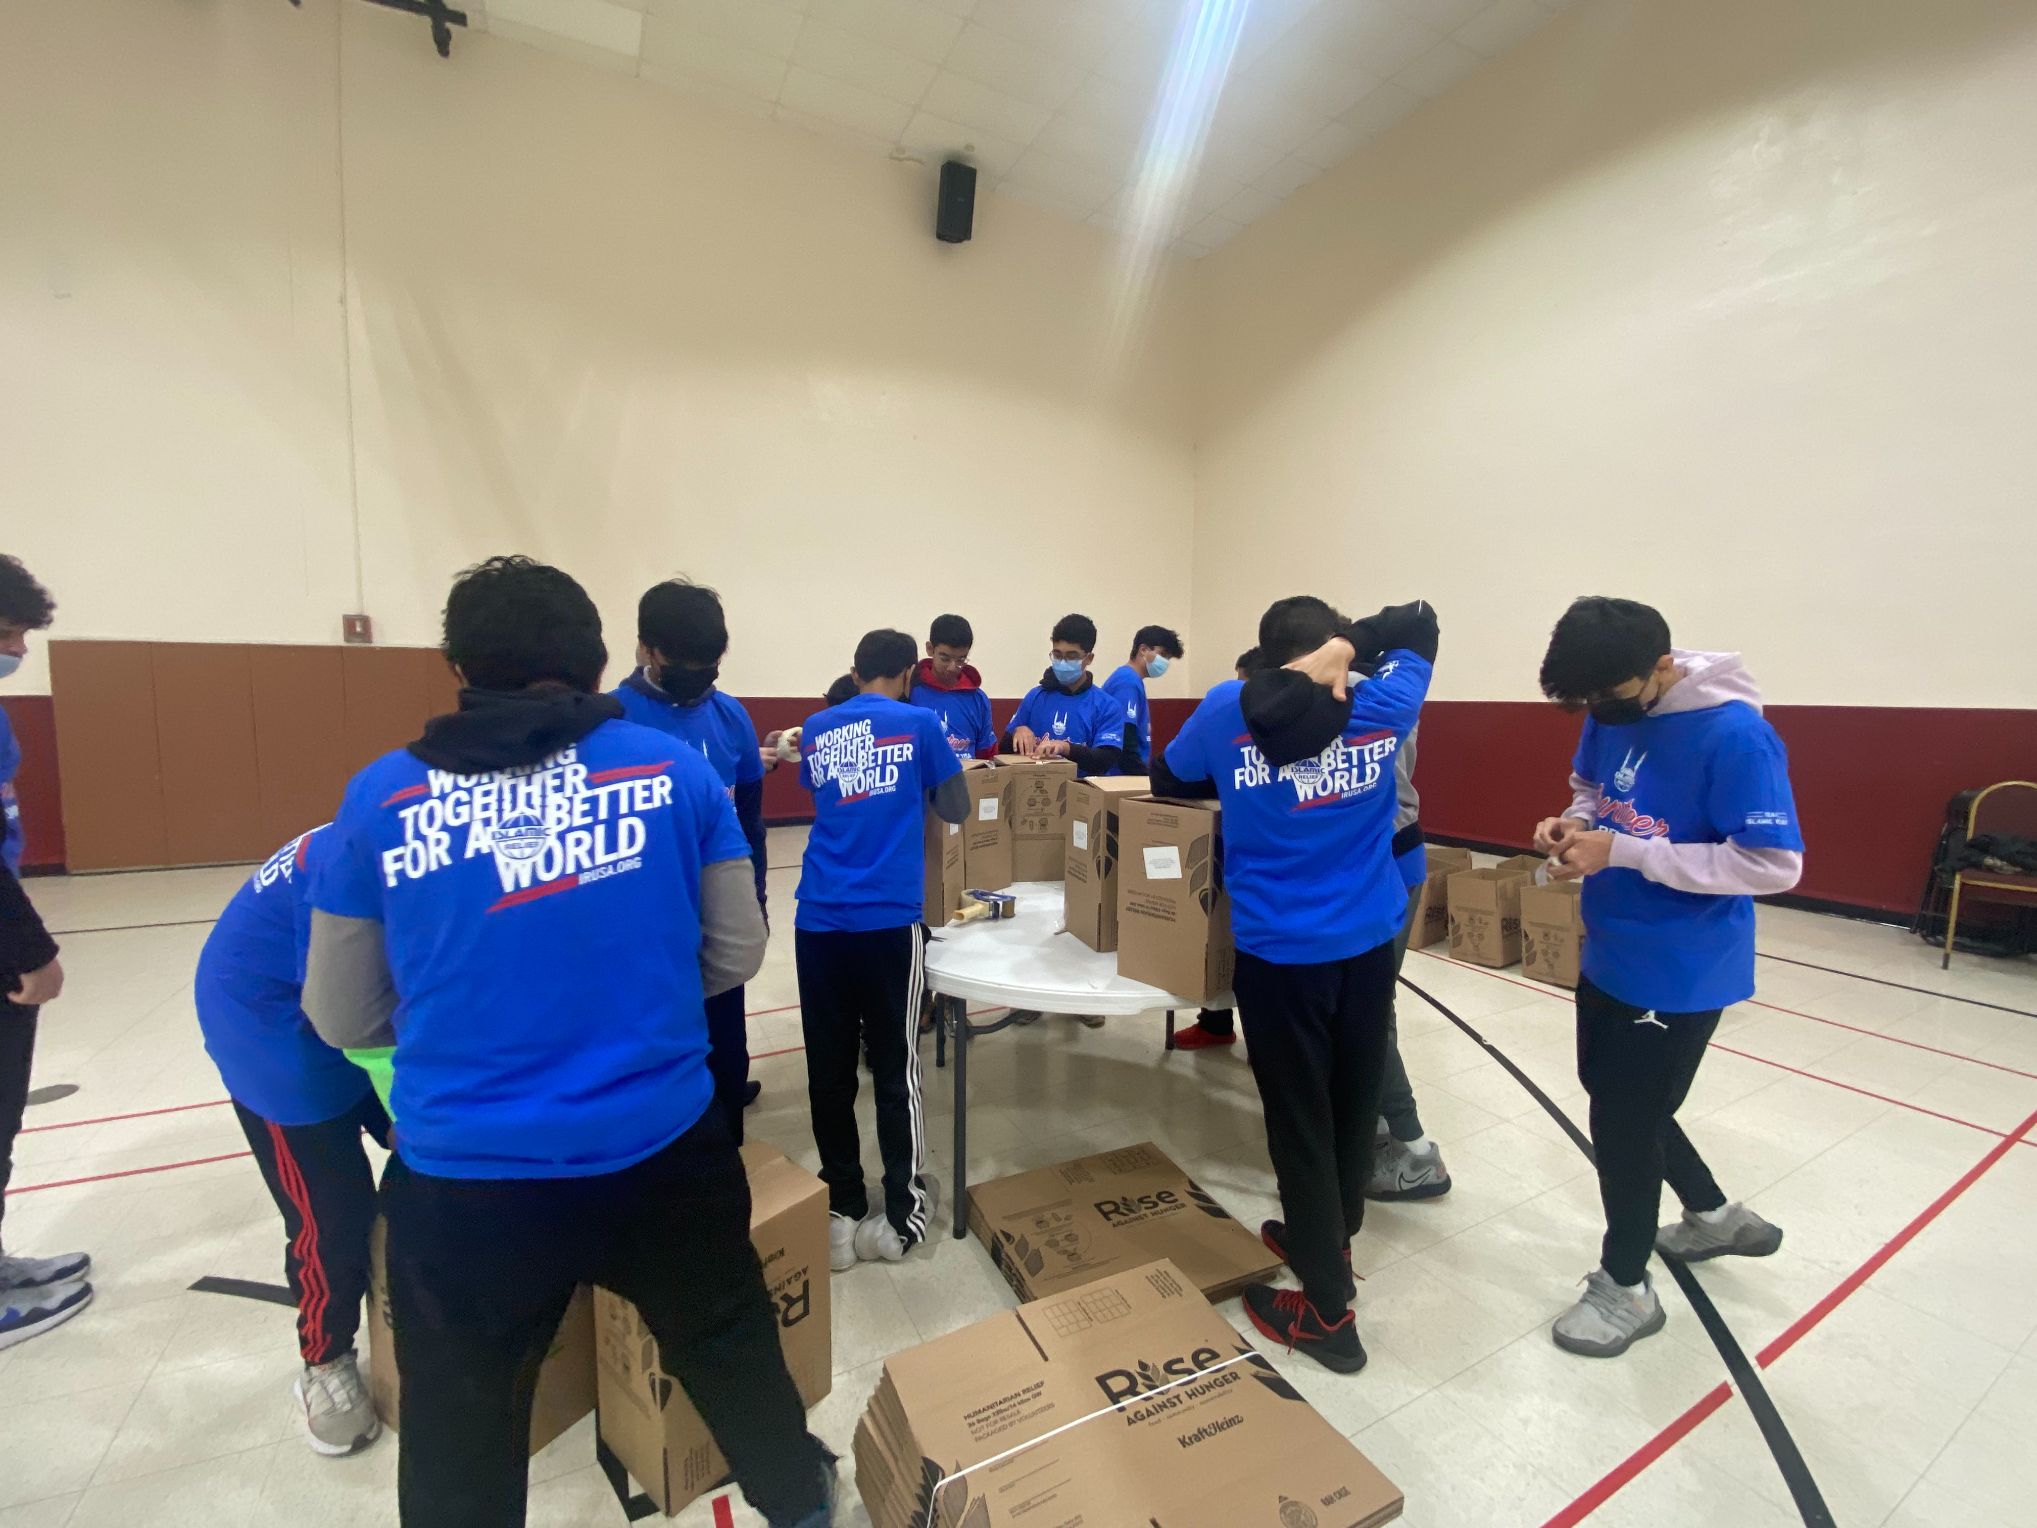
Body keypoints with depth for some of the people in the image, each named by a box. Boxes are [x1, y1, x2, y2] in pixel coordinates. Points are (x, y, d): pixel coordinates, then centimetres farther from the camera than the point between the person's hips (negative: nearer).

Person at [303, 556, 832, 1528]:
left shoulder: (380, 796, -3)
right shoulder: (678, 769, -5)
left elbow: (341, 1022, 6)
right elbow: (736, 956, 2)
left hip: (461, 1179, 0)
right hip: (662, 1153, 1)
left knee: (460, 1441, 27)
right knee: (731, 1350, 27)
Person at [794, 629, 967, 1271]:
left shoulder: (816, 730, 13)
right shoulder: (920, 723, 3)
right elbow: (956, 809, 10)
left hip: (819, 920, 3)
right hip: (889, 918, -3)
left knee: (829, 1072, 11)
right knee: (895, 1068, 8)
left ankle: (841, 1211, 22)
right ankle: (902, 1213, 20)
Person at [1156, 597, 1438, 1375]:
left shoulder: (1226, 711, -7)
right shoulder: (1381, 709, -1)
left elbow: (1168, 780, 9)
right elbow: (1419, 622, 16)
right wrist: (1349, 646, 1)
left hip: (1280, 949, -3)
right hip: (1371, 939, 4)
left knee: (1299, 1117, 10)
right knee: (1354, 1101, 21)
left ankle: (1328, 1307, 25)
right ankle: (1330, 1239, 44)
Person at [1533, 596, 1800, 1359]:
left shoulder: (1735, 736, -25)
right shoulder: (1610, 712, -3)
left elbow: (1775, 865, -24)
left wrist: (1621, 852, -29)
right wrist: (1573, 822, -10)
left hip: (1679, 972, -8)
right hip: (1610, 953, 8)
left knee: (1623, 1119, 6)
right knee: (1614, 1094, 24)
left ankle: (1625, 1288, 31)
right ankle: (1716, 1215, 50)